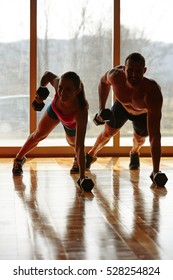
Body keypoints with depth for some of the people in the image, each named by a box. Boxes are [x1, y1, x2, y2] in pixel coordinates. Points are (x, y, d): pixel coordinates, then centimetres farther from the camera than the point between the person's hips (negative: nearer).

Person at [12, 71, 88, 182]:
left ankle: (78, 160, 58)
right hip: (55, 109, 3)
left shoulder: (81, 111, -50)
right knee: (39, 135, 18)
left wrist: (82, 177, -54)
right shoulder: (57, 82, -42)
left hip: (72, 124, -3)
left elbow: (80, 146, -51)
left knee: (72, 142, 24)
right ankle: (19, 159, 43)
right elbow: (48, 74, -15)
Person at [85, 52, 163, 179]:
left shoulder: (152, 92, -49)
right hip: (122, 105, 2)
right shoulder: (115, 75, -39)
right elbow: (104, 81, -8)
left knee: (139, 138, 16)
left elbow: (154, 136, -50)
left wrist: (156, 171, -50)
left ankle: (134, 153, 53)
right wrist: (102, 108, -16)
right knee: (108, 133, 12)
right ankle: (91, 155, 42)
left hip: (144, 113, -1)